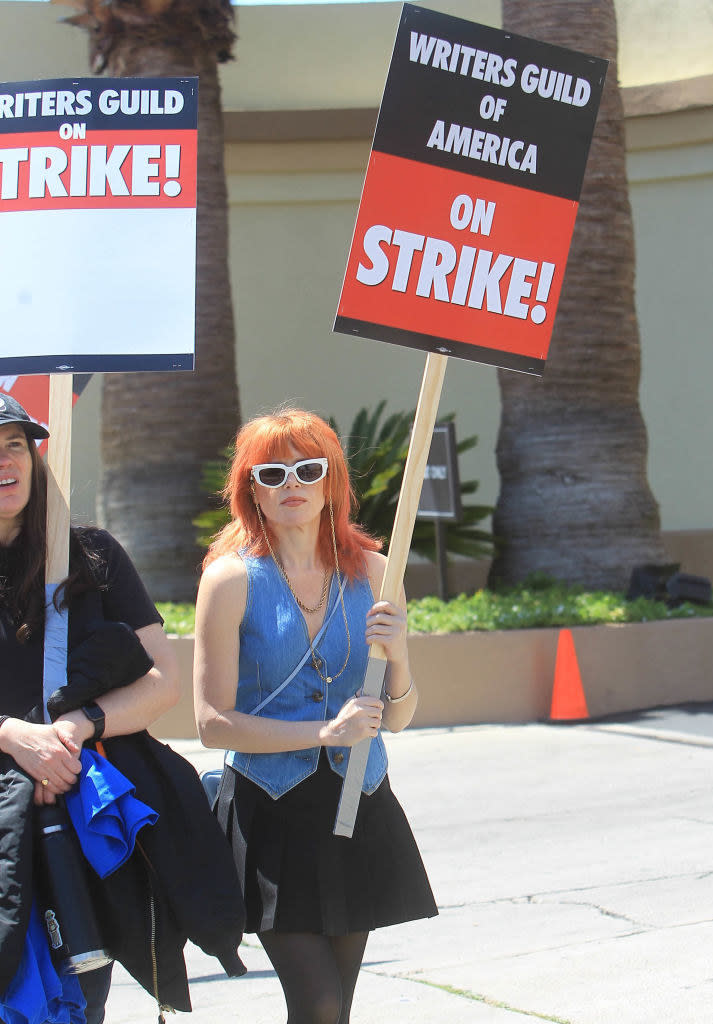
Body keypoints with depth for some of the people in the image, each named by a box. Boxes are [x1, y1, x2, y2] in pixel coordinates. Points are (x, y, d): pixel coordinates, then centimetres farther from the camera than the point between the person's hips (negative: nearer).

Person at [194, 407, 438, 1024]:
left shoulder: (370, 572, 5)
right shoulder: (232, 579, -5)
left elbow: (397, 719, 8)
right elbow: (213, 722, -8)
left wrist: (398, 656, -13)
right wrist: (323, 731, -17)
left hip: (359, 806, 4)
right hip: (272, 811, -4)